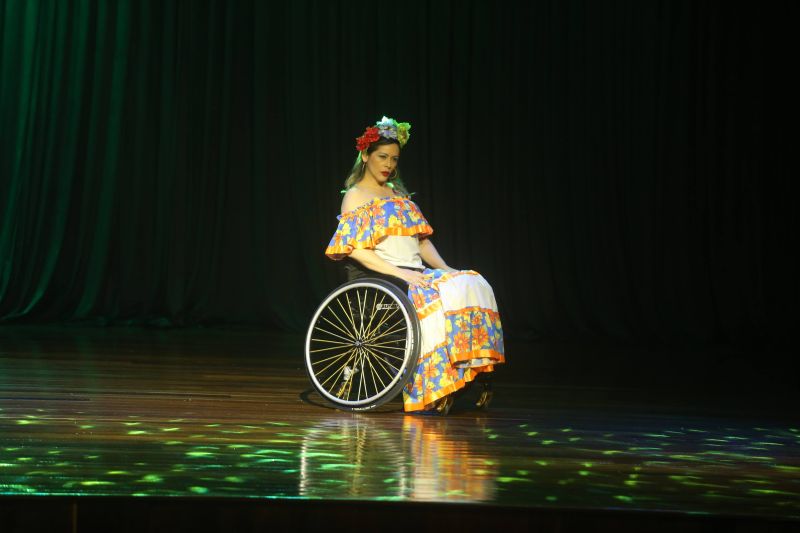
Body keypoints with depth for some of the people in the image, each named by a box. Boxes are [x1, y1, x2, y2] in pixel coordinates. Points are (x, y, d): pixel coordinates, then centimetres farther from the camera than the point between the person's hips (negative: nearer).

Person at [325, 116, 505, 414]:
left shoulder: (398, 194, 26)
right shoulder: (356, 196, 3)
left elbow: (422, 240, 22)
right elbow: (354, 250, -9)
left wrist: (445, 269, 3)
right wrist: (400, 272, -18)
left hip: (417, 273, 7)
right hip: (383, 278, -7)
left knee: (473, 285, -20)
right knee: (443, 296, -32)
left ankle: (469, 370, -28)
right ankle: (432, 390, -34)